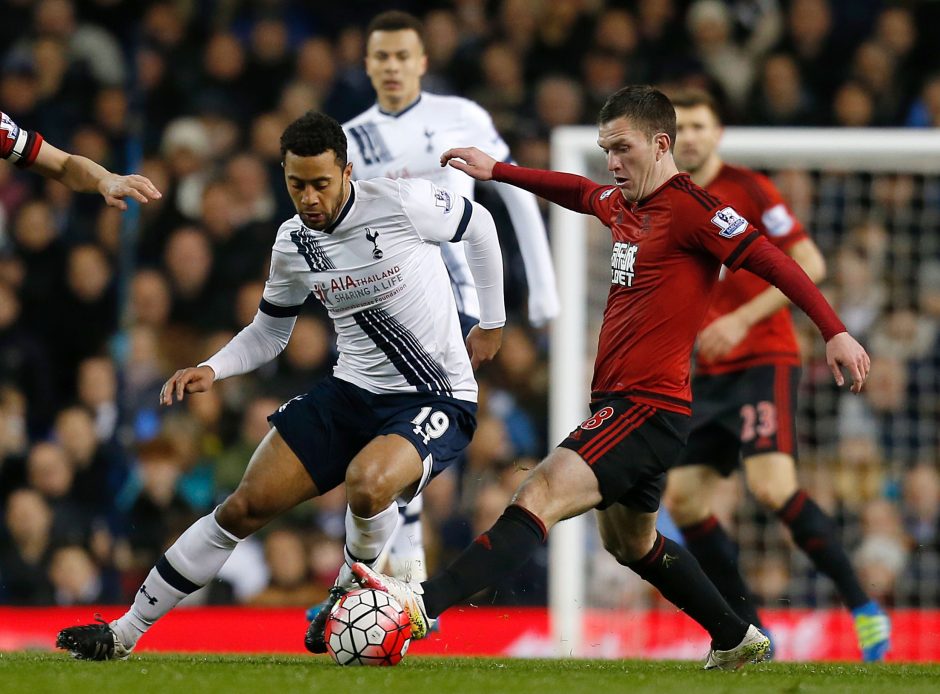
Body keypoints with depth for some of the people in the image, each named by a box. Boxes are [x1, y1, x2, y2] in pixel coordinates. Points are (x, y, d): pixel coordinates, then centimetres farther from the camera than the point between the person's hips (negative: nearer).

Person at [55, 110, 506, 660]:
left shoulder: (403, 204, -17)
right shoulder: (293, 244, 0)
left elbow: (479, 225, 2)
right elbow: (268, 334, 16)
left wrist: (493, 323, 8)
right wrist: (212, 370, -3)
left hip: (438, 401, -5)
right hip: (353, 391, 5)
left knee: (366, 481, -37)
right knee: (246, 506, -3)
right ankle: (125, 633, 7)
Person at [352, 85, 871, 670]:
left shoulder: (689, 208, -13)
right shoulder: (620, 203, 13)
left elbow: (770, 261, -16)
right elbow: (576, 191, 36)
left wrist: (835, 331, -23)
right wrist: (496, 171, 39)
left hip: (650, 407, -11)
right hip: (617, 400, 11)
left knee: (542, 496, -24)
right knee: (631, 543, 25)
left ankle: (423, 605, -39)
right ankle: (738, 642, 40)